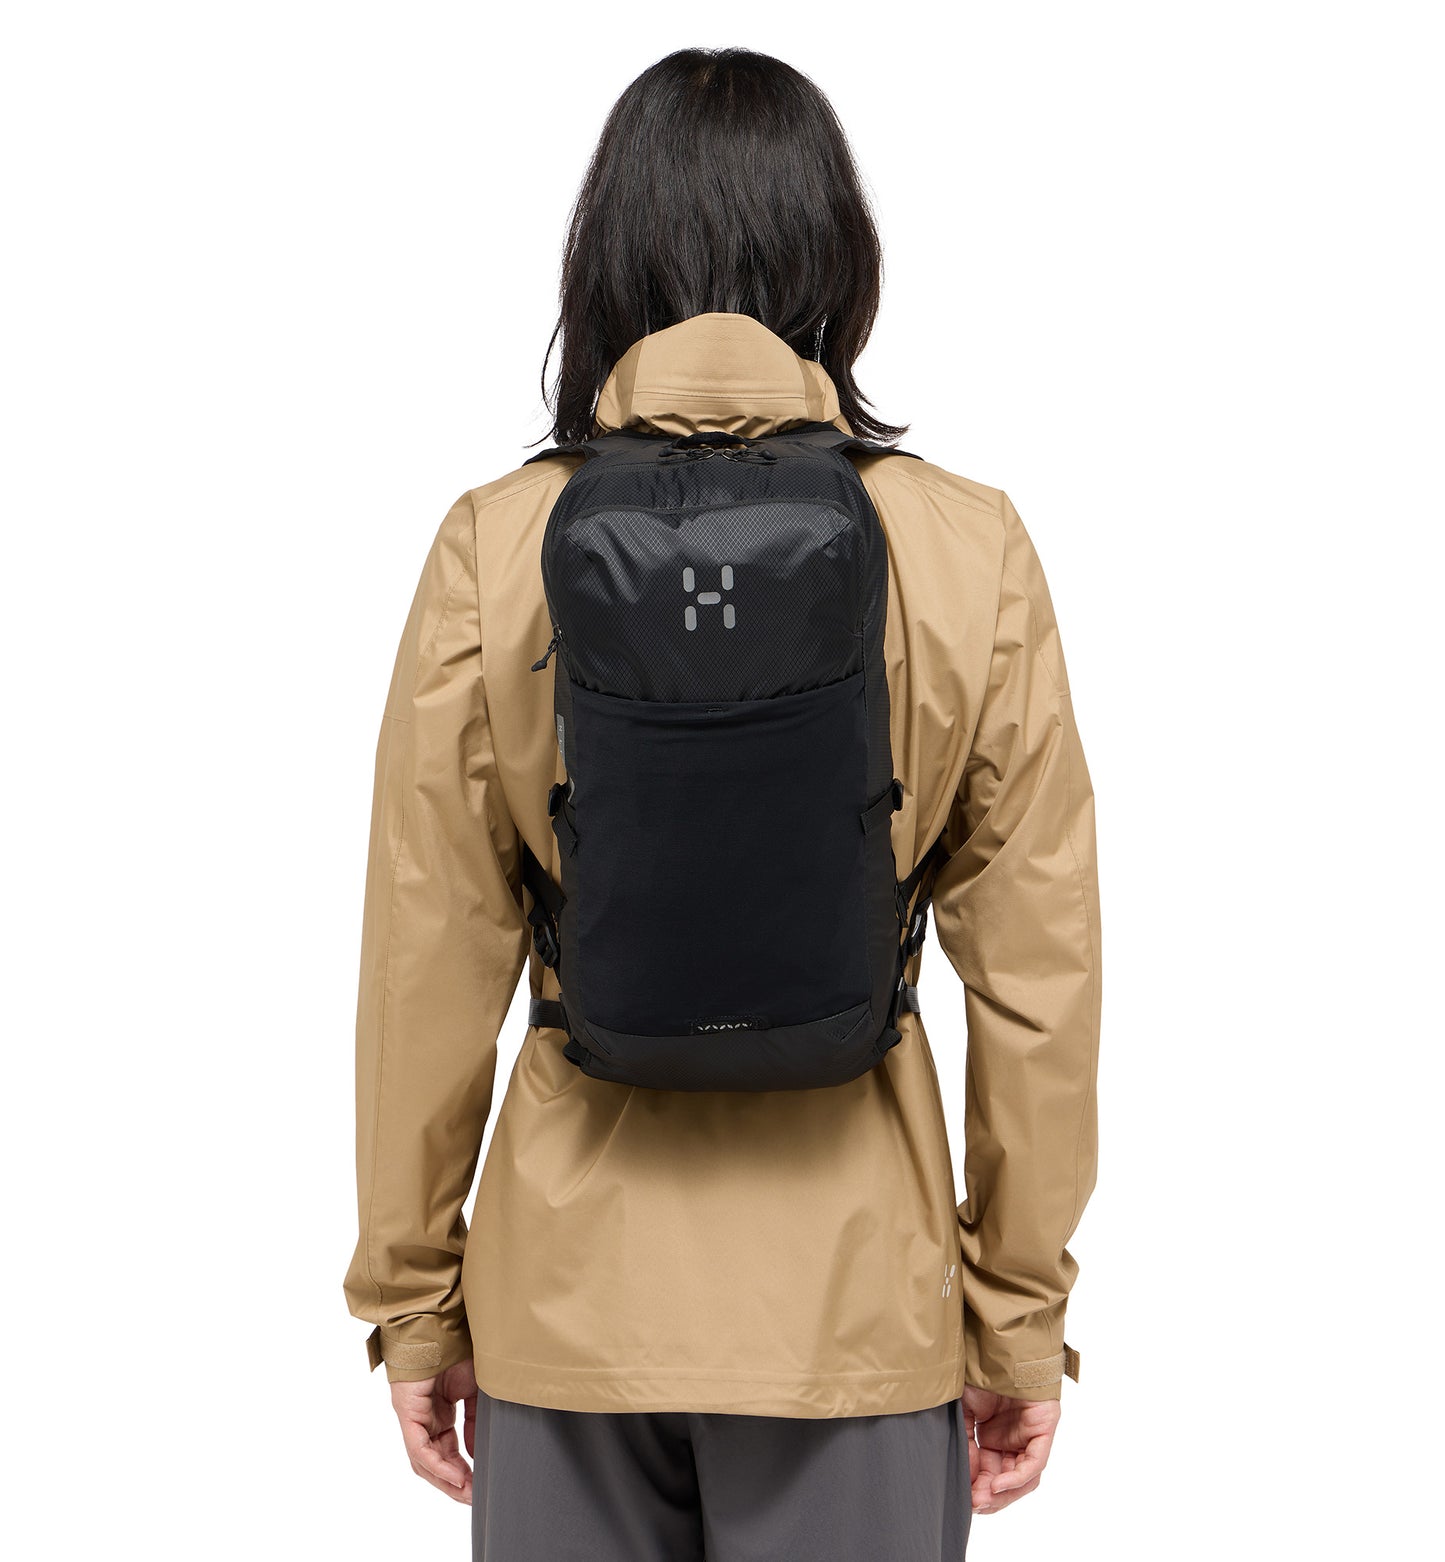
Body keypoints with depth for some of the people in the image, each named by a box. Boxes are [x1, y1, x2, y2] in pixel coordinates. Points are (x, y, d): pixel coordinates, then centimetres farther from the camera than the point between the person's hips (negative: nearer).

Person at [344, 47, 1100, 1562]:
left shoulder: (493, 550, -10)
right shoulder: (973, 553, -9)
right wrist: (1022, 1316, 6)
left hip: (574, 1279, 1)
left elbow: (431, 972, -5)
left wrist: (415, 1300, 7)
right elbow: (1035, 979, -6)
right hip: (861, 1285, 0)